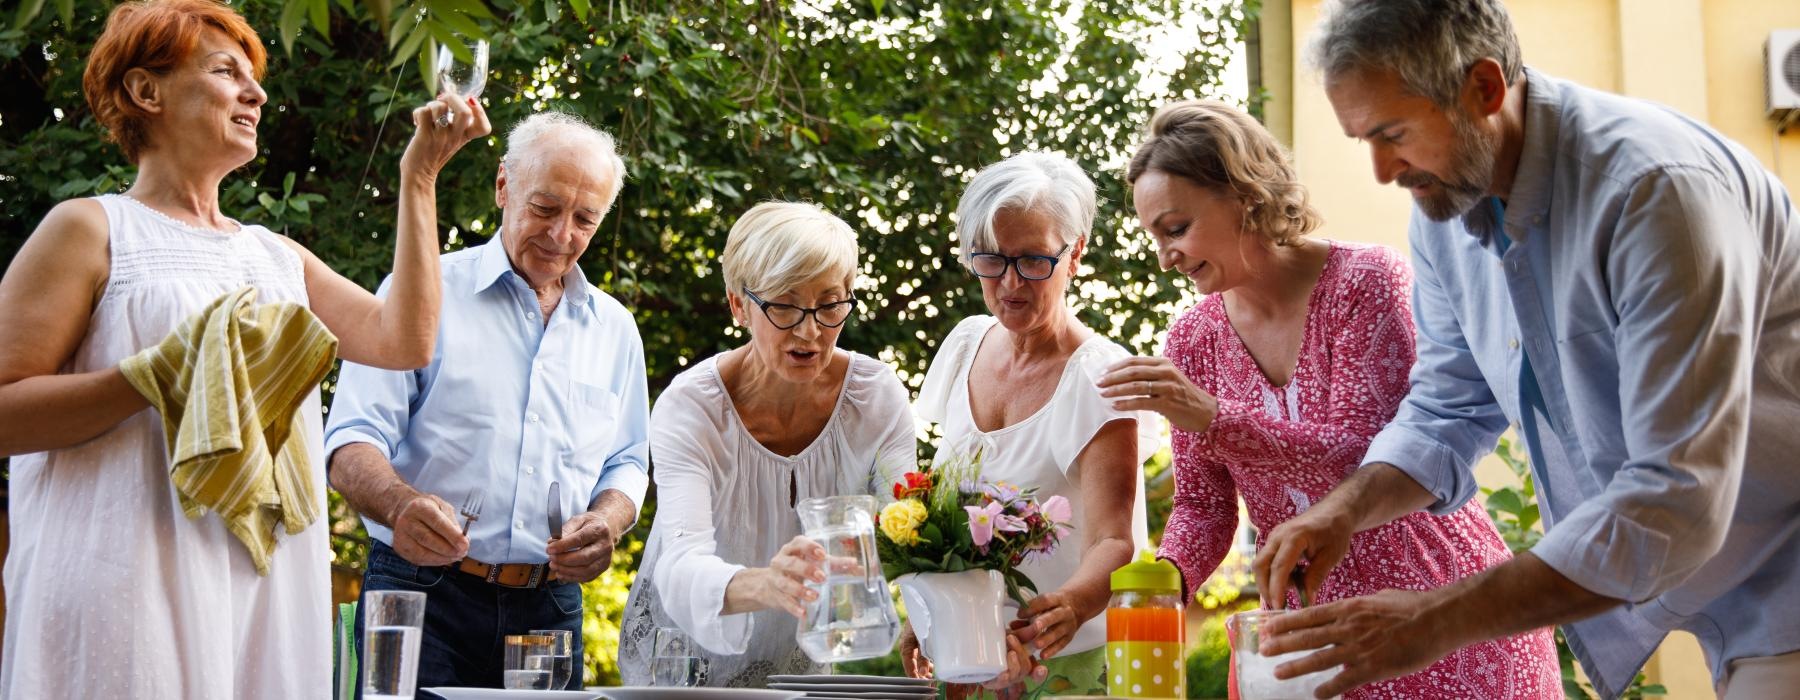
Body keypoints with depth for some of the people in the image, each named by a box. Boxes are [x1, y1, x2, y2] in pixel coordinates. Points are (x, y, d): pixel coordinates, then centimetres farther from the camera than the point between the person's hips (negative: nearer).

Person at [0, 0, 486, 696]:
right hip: (129, 583, -5)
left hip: (267, 588, 5)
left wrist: (418, 177, 9)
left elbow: (401, 339, 7)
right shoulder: (90, 229, 2)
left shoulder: (276, 256, 20)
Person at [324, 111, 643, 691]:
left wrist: (607, 520, -5)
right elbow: (351, 446, -7)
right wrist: (402, 505, -28)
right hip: (422, 597, -3)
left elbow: (626, 463, 19)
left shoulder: (614, 328, 14)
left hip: (551, 610, 4)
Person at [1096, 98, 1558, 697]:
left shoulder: (1366, 282, -13)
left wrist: (1212, 419, -32)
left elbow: (1363, 459, -21)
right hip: (1310, 621, 4)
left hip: (1437, 604, -4)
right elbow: (1202, 504, 3)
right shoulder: (1192, 339, 2)